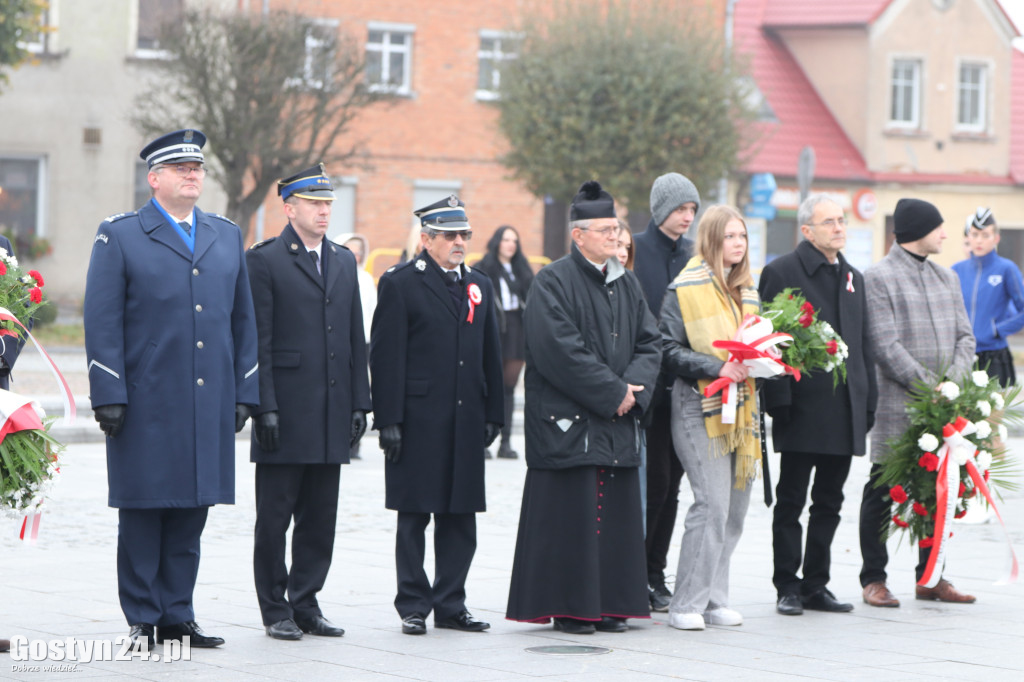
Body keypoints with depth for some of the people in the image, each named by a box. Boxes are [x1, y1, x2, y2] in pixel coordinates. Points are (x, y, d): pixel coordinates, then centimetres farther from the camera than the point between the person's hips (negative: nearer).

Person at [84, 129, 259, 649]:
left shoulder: (227, 237, 15)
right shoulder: (119, 236, 1)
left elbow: (242, 319, 17)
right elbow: (102, 323, -3)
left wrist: (244, 392, 10)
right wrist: (109, 396, -10)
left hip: (210, 406, 4)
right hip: (146, 405, -4)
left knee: (192, 511, 6)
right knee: (142, 513, 0)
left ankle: (177, 615, 14)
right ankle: (141, 620, 8)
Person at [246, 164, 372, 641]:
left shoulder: (344, 261, 14)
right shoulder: (264, 260, -4)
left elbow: (356, 337, 15)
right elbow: (257, 341, -8)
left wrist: (359, 404, 9)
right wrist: (263, 407, -14)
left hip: (331, 418, 6)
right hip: (285, 414, -6)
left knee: (320, 519, 9)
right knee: (274, 517, 2)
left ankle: (306, 604, 17)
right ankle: (275, 610, 10)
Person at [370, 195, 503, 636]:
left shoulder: (479, 286, 15)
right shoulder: (399, 283, -3)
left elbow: (490, 355, 17)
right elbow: (386, 356, -7)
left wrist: (493, 414, 10)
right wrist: (388, 419, -13)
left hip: (466, 421, 5)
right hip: (418, 420, -5)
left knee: (460, 517, 8)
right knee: (414, 516, 1)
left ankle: (451, 605, 16)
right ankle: (414, 607, 9)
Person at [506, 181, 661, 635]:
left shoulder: (627, 284, 15)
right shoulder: (553, 283, -7)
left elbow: (649, 342, 11)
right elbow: (560, 350, -16)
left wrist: (633, 387, -8)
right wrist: (613, 391, -15)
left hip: (618, 423, 7)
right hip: (568, 421, -7)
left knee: (616, 511, 7)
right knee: (571, 512, -5)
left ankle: (609, 605, 14)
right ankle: (568, 608, 2)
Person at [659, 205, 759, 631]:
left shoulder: (747, 291, 17)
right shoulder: (685, 289, -4)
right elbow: (671, 351, -8)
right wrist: (718, 368, -18)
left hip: (740, 410, 7)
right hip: (700, 408, -7)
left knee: (735, 507, 6)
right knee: (712, 504, -14)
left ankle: (714, 599, 15)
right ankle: (687, 604, -7)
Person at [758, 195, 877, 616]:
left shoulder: (852, 278, 17)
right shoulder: (781, 273, -4)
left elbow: (863, 345, 19)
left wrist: (868, 401, 12)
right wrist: (778, 400, -15)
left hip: (844, 414, 6)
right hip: (802, 409, -6)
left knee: (829, 503, 10)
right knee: (791, 502, 1)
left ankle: (816, 585, 17)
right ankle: (788, 587, 7)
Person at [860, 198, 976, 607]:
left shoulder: (946, 277, 17)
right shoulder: (879, 277, -4)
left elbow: (965, 335, 14)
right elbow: (885, 344, -12)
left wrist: (954, 381, -5)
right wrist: (928, 386, -16)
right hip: (897, 405, -6)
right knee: (883, 491, -1)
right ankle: (874, 579, 7)